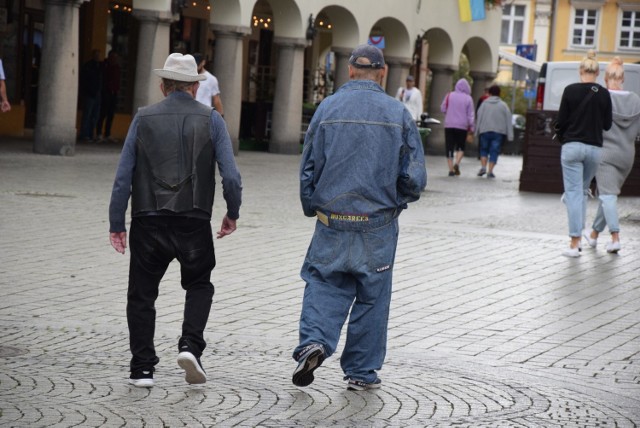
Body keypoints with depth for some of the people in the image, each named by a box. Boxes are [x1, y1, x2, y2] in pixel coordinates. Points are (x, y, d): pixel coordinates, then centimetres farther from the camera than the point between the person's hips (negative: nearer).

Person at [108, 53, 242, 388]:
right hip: (195, 222, 0)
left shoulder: (143, 119, 1)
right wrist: (232, 213, 11)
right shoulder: (211, 120, 0)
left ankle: (142, 368, 6)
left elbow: (123, 177, -1)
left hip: (149, 223, 0)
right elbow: (231, 176, -6)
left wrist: (116, 225, 5)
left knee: (141, 295, 11)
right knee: (199, 286, 21)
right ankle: (190, 345, 0)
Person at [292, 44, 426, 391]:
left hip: (332, 223, 0)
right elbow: (415, 177, -4)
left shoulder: (327, 109, -2)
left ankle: (313, 341, -15)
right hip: (378, 225, 0)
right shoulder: (398, 114, -4)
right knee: (371, 298, 10)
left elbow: (308, 168, 2)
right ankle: (361, 372, 16)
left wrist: (312, 208, 17)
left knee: (323, 286, 10)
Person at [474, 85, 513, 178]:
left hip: (485, 132, 0)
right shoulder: (503, 105, 3)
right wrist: (510, 135, 2)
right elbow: (508, 120, 2)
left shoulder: (484, 104, 3)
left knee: (484, 149, 16)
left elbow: (479, 118, 1)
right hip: (499, 132, 0)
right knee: (494, 151, 3)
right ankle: (490, 171, -2)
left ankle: (483, 167, -1)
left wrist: (477, 132, 7)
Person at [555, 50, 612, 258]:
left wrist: (563, 139, 14)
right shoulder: (604, 94, 0)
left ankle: (575, 243, -7)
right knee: (583, 192, 19)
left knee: (574, 193, -2)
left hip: (572, 146, -2)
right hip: (594, 148, 2)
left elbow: (561, 121, -3)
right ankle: (578, 234, 20)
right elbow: (607, 124, 4)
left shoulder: (571, 90, -6)